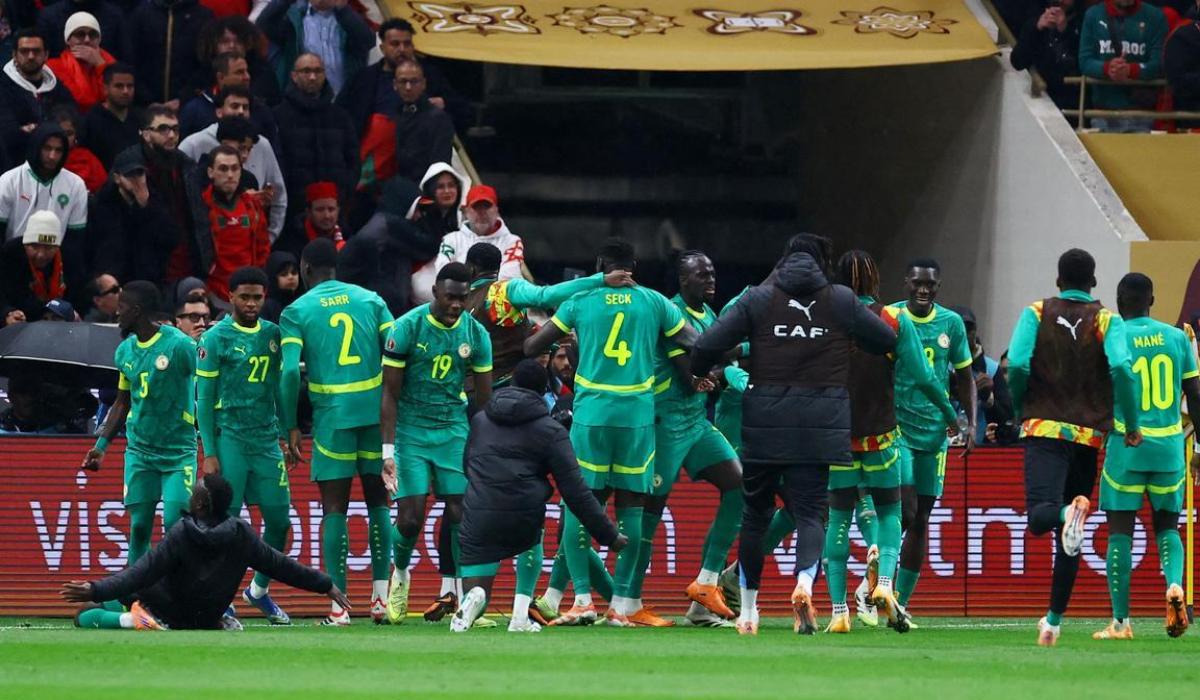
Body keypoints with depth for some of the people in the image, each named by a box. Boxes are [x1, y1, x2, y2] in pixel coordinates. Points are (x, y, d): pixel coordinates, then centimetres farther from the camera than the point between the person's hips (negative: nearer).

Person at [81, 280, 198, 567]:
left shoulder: (179, 345, -13)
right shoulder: (125, 351, 8)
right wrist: (101, 444, 11)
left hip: (178, 451, -5)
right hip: (140, 450, 5)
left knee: (175, 522, -13)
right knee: (139, 525, 3)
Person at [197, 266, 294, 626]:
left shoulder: (273, 335, 11)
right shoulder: (216, 339, -4)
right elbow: (204, 399, -4)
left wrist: (288, 438, 13)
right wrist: (209, 454, -8)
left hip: (267, 439, 5)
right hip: (230, 440, -5)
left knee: (279, 521, 4)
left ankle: (259, 590, 24)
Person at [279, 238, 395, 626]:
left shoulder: (296, 312, 0)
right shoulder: (370, 300, 8)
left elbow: (290, 371, -10)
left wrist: (291, 427, -2)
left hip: (332, 416, -3)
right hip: (376, 412, 3)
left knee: (334, 509, 2)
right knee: (378, 502, 13)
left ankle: (339, 606, -2)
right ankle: (381, 597, 10)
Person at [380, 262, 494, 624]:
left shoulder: (475, 334, -1)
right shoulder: (408, 328, -12)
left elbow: (484, 399, 7)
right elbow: (390, 394, -9)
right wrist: (388, 451, -14)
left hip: (454, 429, 3)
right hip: (411, 429, -3)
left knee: (458, 511, -7)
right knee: (411, 517, -9)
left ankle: (450, 590, 2)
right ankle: (399, 574, 20)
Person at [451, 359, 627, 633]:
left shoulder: (479, 420, 17)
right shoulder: (551, 431, 4)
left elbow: (465, 467, 27)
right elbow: (575, 491, 1)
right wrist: (609, 536, 6)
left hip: (477, 518, 1)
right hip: (524, 519, -1)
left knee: (476, 590, 11)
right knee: (532, 542, 35)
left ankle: (474, 600, -27)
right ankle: (520, 616, 21)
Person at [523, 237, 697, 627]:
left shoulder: (580, 301, 4)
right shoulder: (654, 303, 6)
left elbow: (532, 347, 9)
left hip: (590, 415, -1)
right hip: (637, 416, 1)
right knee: (629, 507, 5)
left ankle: (582, 598, -1)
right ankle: (621, 605, 3)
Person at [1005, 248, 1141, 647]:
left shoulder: (1037, 314, 4)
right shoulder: (1107, 321, 4)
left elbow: (1017, 364, -9)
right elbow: (1121, 367, -13)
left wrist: (1019, 410, 10)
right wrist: (1132, 425, -2)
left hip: (1043, 426, -2)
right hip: (1089, 433, 2)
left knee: (1040, 516, -17)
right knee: (1068, 542, 12)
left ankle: (1069, 513, -51)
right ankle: (1054, 620, 16)